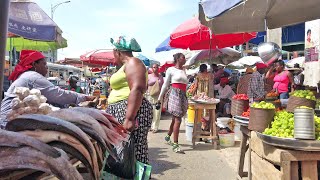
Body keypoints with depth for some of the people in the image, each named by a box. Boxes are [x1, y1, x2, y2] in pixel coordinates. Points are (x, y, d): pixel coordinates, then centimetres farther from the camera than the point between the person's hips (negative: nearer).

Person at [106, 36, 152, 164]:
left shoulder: (132, 63, -9)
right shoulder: (126, 65, 23)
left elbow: (137, 90, -22)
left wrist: (129, 118, -28)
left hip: (131, 111, -10)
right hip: (120, 112, 10)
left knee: (134, 152, -10)